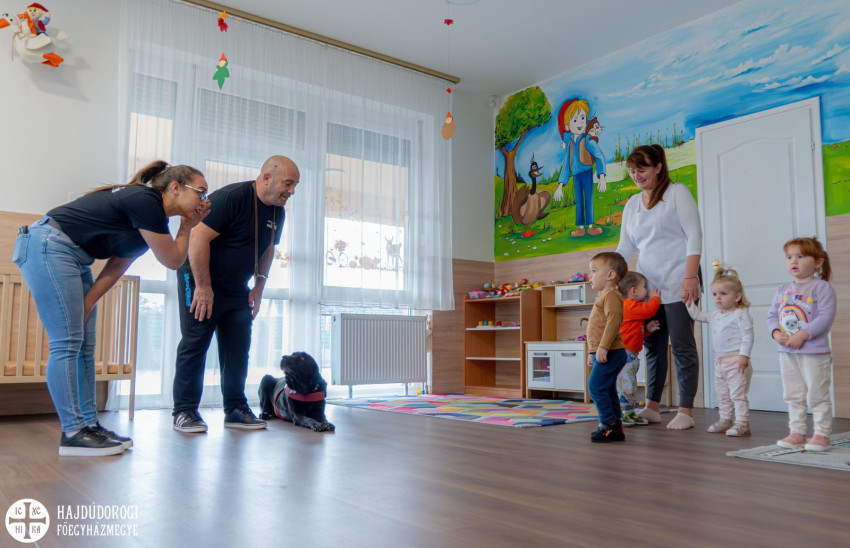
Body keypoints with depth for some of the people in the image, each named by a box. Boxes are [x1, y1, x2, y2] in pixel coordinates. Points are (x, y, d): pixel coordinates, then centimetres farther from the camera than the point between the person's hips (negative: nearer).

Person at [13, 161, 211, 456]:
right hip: (49, 247, -10)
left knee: (85, 347, 7)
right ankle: (72, 433, -7)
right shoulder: (146, 201, -19)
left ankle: (89, 424, 12)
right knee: (67, 343, -11)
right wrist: (186, 227, -1)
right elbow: (173, 260, -14)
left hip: (74, 259, 10)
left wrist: (85, 307, 1)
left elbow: (116, 267, 8)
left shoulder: (153, 218, 11)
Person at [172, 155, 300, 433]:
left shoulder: (277, 212, 4)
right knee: (194, 345, -5)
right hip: (200, 283, -7)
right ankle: (184, 411, 4)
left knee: (238, 349, 5)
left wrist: (259, 286, 7)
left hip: (237, 289, 7)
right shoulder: (231, 197, -21)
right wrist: (203, 286, -22)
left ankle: (235, 409, 13)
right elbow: (198, 238, -24)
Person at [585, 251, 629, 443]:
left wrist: (603, 347, -28)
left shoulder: (610, 295, -12)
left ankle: (609, 423, -5)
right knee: (608, 390, 12)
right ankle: (615, 429, 17)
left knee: (596, 386, -12)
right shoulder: (604, 296, 21)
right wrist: (592, 352, 27)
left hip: (610, 353, -11)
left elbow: (613, 320, -25)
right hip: (604, 353, 11)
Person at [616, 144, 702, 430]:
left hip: (677, 283, -5)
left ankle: (685, 411, 2)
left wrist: (690, 277, -15)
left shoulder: (677, 192, 1)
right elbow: (625, 246, 14)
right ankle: (652, 407, 16)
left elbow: (694, 235, -6)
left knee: (682, 345, -4)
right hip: (647, 285, 5)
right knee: (653, 346, 8)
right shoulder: (632, 204, 16)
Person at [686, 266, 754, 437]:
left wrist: (744, 355, -23)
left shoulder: (741, 314, -12)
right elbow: (697, 315, 25)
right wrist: (689, 301, 15)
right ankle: (725, 420, 25)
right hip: (719, 360, 8)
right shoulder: (714, 315, 11)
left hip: (736, 360, -8)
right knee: (722, 394, 15)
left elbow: (748, 336, -17)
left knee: (738, 393, -5)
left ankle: (742, 424, 1)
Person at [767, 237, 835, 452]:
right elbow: (772, 315, 11)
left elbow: (826, 317, -17)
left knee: (817, 396, 1)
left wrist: (802, 335, -23)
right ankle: (797, 433, 22)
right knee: (793, 396, 12)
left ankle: (822, 434, 14)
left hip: (814, 352, -6)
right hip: (787, 353, 6)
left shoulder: (822, 288, -8)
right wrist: (776, 333, -8)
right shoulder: (783, 290, 11)